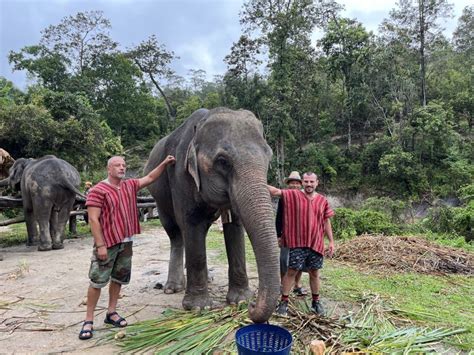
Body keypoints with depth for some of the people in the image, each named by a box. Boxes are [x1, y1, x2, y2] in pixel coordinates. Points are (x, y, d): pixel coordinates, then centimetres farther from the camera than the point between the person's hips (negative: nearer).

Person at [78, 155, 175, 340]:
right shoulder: (98, 190, -13)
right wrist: (100, 245, -19)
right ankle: (88, 320, 14)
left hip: (126, 242, 6)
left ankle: (111, 313, 30)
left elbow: (150, 178, 16)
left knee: (118, 278, 15)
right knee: (98, 281, 1)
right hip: (108, 242, -6)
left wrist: (164, 163, 4)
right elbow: (93, 219, -16)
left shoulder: (130, 185, 7)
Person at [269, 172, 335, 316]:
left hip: (316, 243, 3)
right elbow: (275, 191, -16)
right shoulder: (293, 195, -4)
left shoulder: (323, 200, 5)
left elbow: (326, 222, 9)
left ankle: (316, 301, 32)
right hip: (297, 243, -3)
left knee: (314, 273, 14)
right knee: (291, 271, 3)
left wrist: (331, 241, 8)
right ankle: (284, 301, 17)